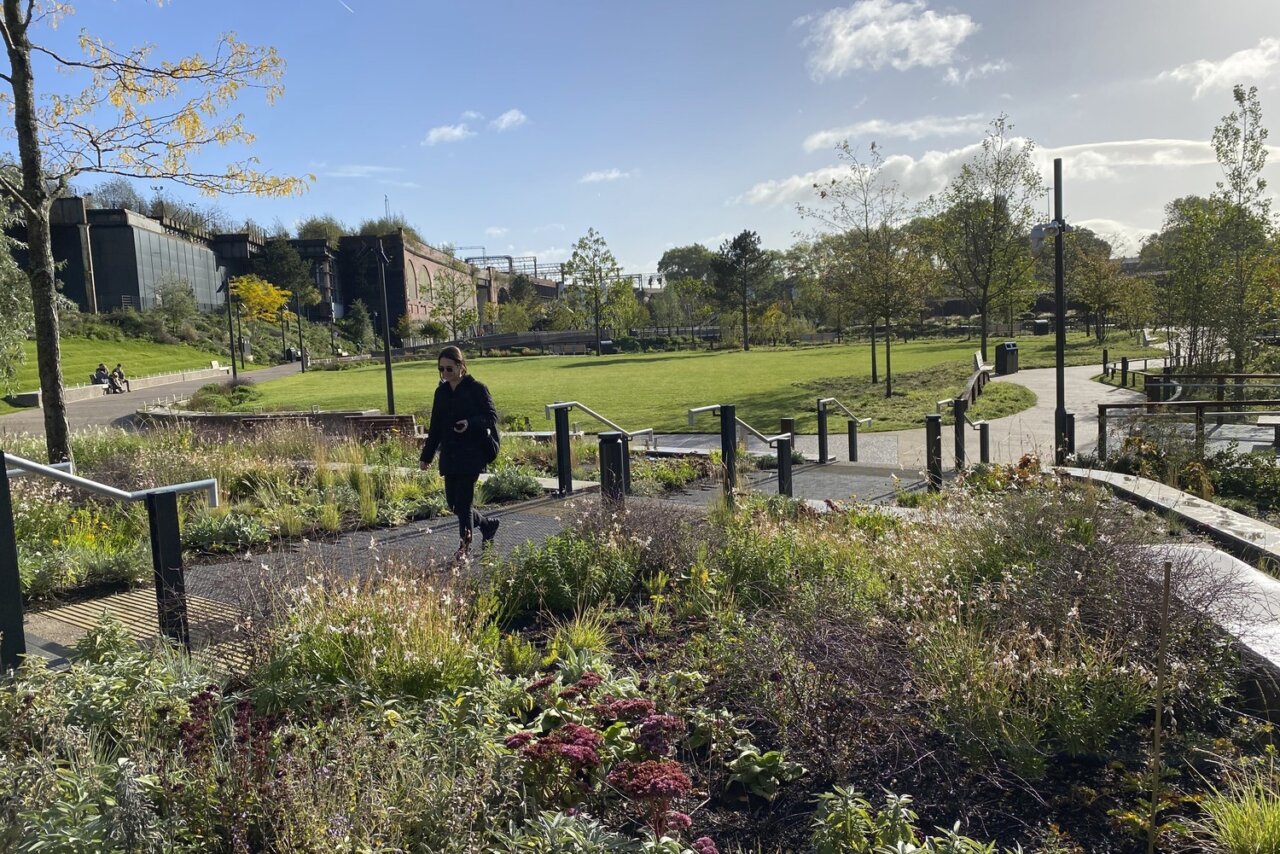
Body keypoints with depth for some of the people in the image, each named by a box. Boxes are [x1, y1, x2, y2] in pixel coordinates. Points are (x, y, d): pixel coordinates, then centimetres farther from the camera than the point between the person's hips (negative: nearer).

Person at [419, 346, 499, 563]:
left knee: (463, 500, -7)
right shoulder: (441, 391, 11)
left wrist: (471, 423, -27)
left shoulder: (476, 388, -7)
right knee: (453, 502, 9)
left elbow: (492, 417, -9)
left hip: (472, 455, -6)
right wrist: (427, 455, 17)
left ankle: (464, 546, 6)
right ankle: (488, 524, 31)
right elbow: (435, 425, 17)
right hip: (449, 455, 7)